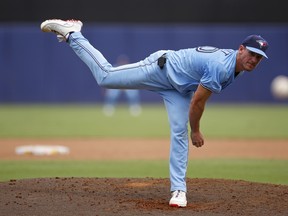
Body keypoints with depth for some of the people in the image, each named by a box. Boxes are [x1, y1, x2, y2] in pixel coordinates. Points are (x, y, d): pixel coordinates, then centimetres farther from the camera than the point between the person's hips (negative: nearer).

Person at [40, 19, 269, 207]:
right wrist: (196, 131, -11)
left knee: (180, 134, -2)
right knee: (106, 76, -6)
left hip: (179, 88, 8)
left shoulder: (236, 63, -3)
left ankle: (179, 189, 1)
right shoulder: (220, 67, -34)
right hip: (162, 69, -8)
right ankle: (72, 33, 9)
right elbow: (197, 102, -27)